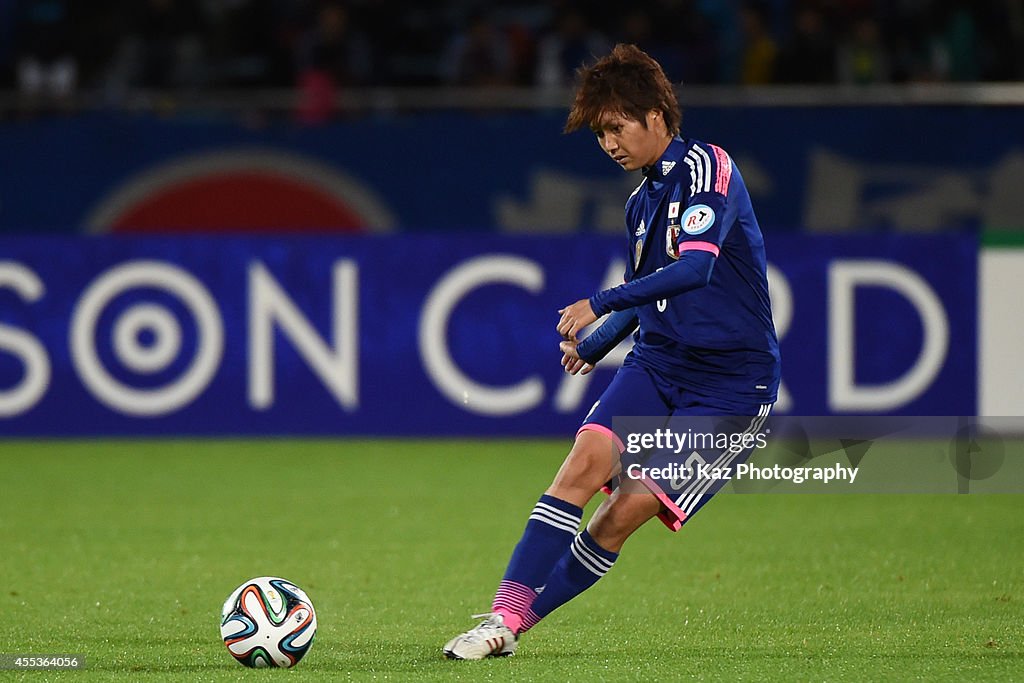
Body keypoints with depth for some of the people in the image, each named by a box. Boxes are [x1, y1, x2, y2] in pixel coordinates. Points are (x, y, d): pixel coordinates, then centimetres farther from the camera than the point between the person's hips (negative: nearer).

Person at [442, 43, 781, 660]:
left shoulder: (707, 167, -12)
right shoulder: (643, 201, 13)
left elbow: (694, 267, -27)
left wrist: (600, 305, -30)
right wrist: (596, 345, 15)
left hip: (731, 383, -6)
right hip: (658, 362, 6)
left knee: (626, 512, -11)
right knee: (586, 460, -18)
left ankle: (517, 619, 0)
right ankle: (504, 618, -23)